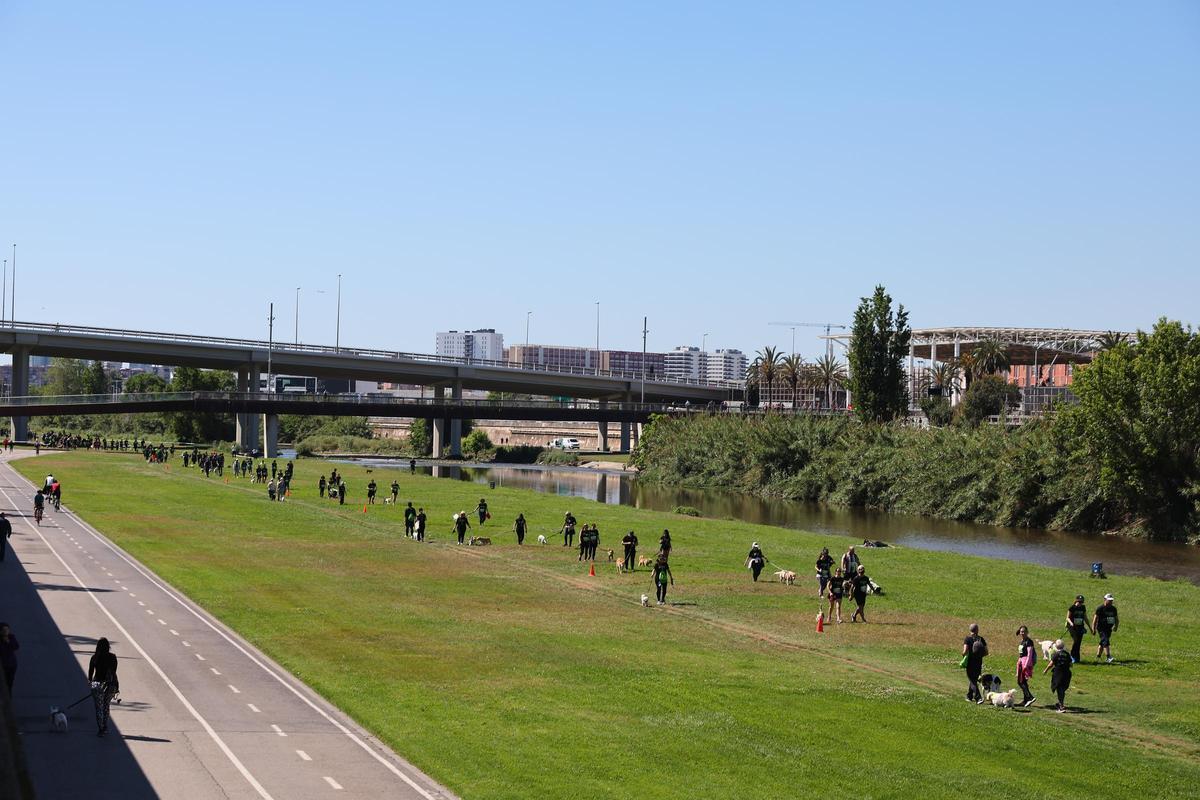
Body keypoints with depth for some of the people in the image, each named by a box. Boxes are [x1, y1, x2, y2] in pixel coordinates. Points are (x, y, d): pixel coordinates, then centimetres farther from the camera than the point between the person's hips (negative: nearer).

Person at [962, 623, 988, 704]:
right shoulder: (981, 639, 1)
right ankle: (969, 697, 31)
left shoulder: (967, 639, -9)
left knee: (973, 682, -1)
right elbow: (986, 652, 1)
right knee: (974, 680, 21)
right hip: (979, 663, 4)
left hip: (970, 663, -4)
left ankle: (979, 698, -15)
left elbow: (965, 651, -20)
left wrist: (964, 655, 2)